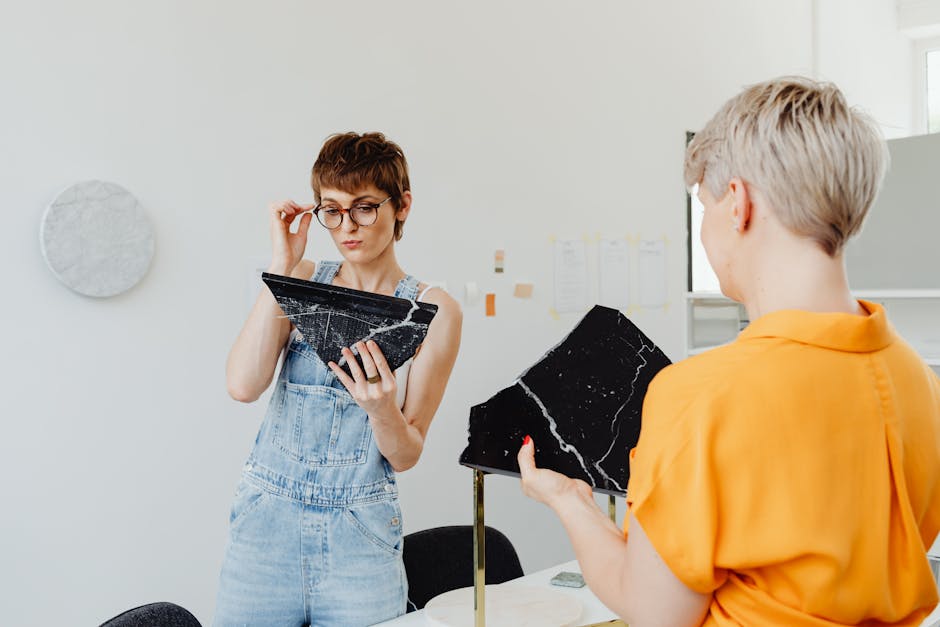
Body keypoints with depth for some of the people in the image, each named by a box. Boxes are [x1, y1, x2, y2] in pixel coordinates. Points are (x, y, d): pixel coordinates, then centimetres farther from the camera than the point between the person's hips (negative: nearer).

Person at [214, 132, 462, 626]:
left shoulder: (432, 311, -4)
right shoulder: (302, 281, 2)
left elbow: (406, 456, -4)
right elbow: (242, 385, -14)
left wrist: (381, 408, -25)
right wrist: (282, 266, -13)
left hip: (361, 538, -1)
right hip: (266, 523, 1)